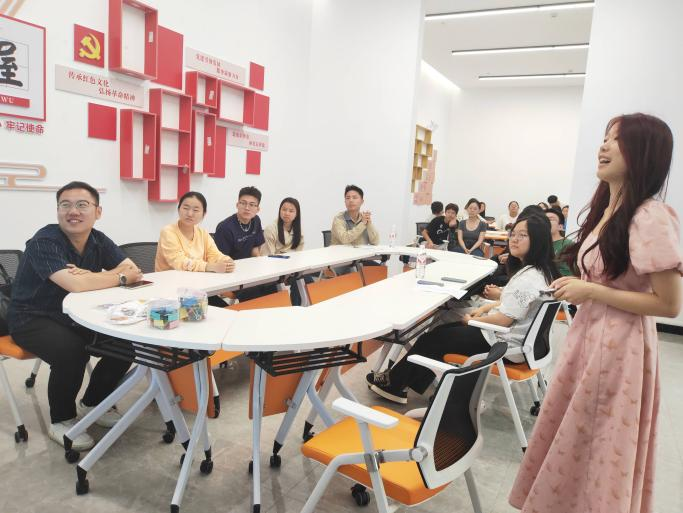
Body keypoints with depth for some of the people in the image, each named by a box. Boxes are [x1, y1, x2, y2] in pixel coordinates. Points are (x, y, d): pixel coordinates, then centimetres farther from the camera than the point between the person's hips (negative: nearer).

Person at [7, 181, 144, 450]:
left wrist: (91, 276, -27)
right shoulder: (45, 241, -23)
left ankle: (92, 403, 15)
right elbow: (76, 284, -37)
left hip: (77, 316, 7)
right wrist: (121, 277, -22)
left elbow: (133, 271, -11)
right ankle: (61, 420, -4)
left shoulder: (99, 240, -2)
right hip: (32, 319, -6)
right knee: (72, 351, -33)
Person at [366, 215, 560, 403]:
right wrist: (486, 308, 7)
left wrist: (472, 320, -8)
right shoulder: (540, 271, 6)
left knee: (432, 339, 2)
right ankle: (399, 384, 17)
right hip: (515, 336, 10)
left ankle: (393, 382, 22)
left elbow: (504, 319, -25)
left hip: (507, 345, -10)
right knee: (443, 330, 14)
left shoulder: (529, 278, -26)